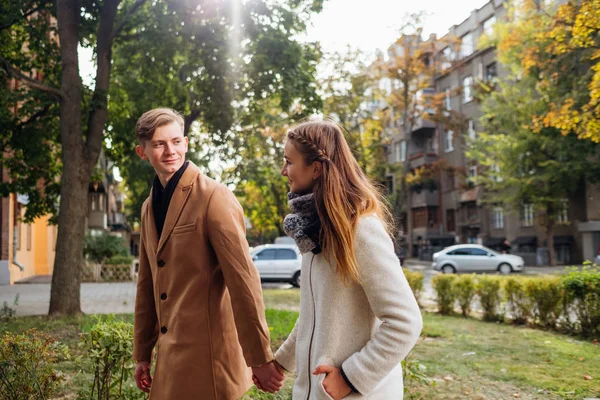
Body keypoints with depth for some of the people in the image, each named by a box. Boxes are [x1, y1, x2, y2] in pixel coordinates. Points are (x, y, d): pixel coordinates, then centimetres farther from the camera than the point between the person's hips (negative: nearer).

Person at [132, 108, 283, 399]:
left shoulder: (214, 197, -13)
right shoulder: (149, 207, 11)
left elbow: (243, 280, -17)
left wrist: (261, 359, -17)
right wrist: (142, 354, 17)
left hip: (208, 357, -7)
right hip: (170, 357, 7)